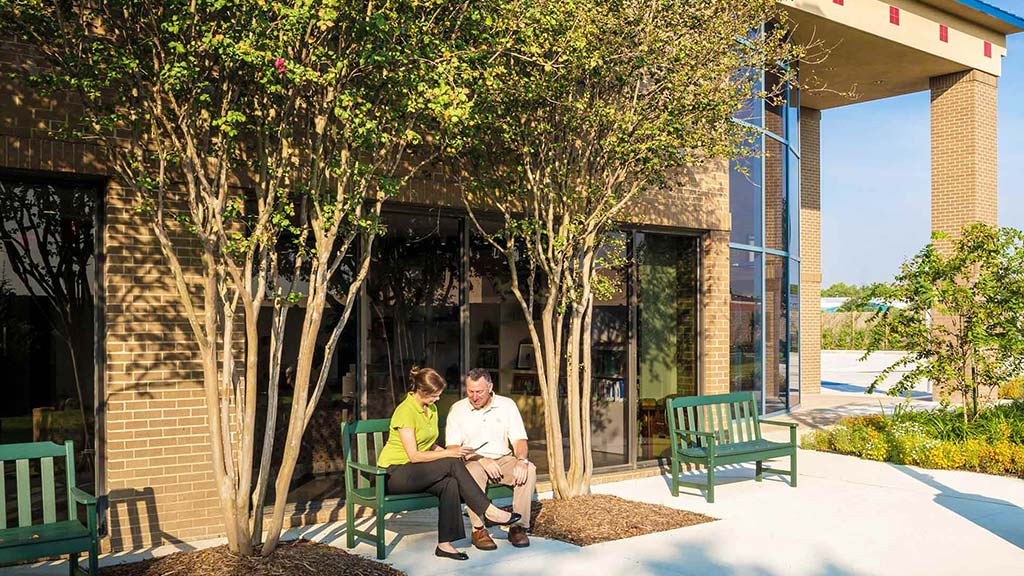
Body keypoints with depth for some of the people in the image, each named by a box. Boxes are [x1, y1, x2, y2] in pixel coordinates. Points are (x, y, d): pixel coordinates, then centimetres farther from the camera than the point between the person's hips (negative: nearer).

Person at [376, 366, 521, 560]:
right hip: (394, 473, -8)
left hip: (416, 472, 8)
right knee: (453, 465, -25)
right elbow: (414, 455, -21)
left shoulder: (431, 409, 10)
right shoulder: (405, 411, -18)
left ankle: (445, 544, -24)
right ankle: (489, 510, -18)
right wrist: (449, 453, -22)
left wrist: (449, 452, -3)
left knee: (450, 484, -24)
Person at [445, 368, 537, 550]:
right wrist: (482, 460, -23)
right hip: (473, 461, -2)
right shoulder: (457, 410, -2)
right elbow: (452, 447, -9)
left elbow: (519, 439, 1)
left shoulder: (507, 405, 4)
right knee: (473, 471, -37)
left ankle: (518, 526, -18)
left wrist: (521, 460, -22)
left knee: (529, 469, -27)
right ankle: (478, 529, -27)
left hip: (503, 459, 2)